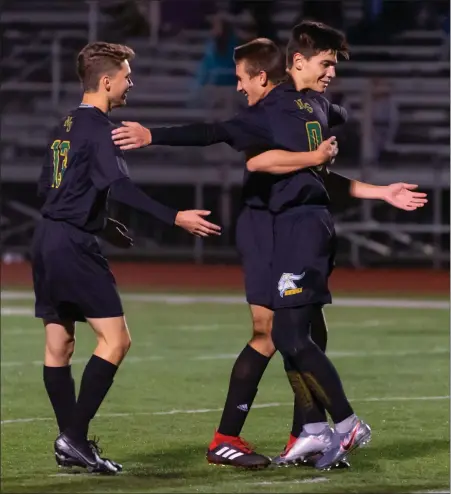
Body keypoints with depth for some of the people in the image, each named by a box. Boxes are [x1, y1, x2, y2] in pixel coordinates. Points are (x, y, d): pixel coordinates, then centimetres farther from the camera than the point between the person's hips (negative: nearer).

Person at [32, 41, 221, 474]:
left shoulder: (66, 127, 17)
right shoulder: (98, 127, -11)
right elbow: (119, 186, -24)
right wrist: (175, 218, -29)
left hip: (47, 242, 10)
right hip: (74, 246, -10)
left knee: (58, 345, 10)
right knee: (115, 339, -9)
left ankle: (70, 444, 14)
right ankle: (74, 437, -14)